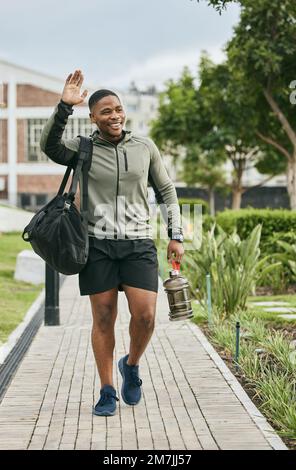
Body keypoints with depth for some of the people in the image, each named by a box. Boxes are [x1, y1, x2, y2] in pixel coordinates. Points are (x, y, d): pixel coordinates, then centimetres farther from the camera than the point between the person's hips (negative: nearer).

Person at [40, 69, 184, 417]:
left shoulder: (145, 147, 8)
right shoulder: (83, 149, 2)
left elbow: (166, 192, 15)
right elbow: (49, 146, -17)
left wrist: (176, 236, 8)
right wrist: (64, 106, -25)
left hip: (138, 244, 1)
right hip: (97, 244, -1)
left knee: (145, 316, -10)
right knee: (103, 319, 2)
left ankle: (131, 365, 20)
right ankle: (107, 392, 14)